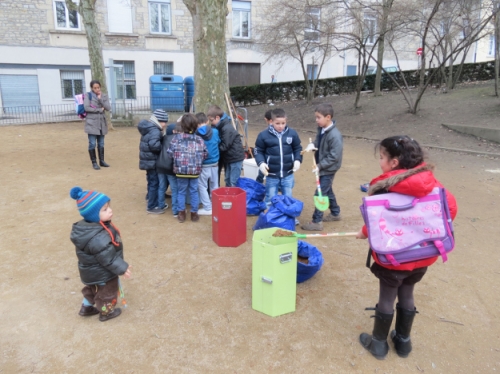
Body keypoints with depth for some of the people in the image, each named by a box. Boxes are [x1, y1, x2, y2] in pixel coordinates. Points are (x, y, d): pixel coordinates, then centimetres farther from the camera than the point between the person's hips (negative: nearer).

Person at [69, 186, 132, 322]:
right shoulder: (98, 238, -42)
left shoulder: (88, 226, -10)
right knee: (106, 293, 19)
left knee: (92, 289, 31)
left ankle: (86, 308, 52)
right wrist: (122, 268, -20)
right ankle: (106, 312, 42)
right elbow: (108, 258, -33)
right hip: (102, 274, -8)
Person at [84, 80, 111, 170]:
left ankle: (102, 161, 20)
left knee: (101, 143, 10)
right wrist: (99, 109, -8)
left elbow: (108, 108, -1)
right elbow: (86, 108, -12)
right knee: (92, 143, -2)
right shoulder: (87, 95, -1)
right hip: (92, 122, -3)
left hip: (102, 122, 4)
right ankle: (94, 162, 8)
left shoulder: (104, 96, 10)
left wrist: (100, 99, -10)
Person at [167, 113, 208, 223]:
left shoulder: (177, 138, -5)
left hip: (181, 170, -1)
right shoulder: (199, 139, 0)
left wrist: (178, 158, 12)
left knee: (181, 192, 13)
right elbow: (205, 154, 2)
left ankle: (181, 214, 18)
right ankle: (194, 214, 18)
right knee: (194, 192, 12)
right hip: (195, 170, 1)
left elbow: (170, 152, -6)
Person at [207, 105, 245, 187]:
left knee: (232, 183, -6)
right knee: (227, 180, 15)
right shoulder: (219, 126, 5)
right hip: (227, 157, 9)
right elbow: (219, 143, 9)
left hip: (235, 157, -9)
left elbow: (224, 146, -22)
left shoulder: (227, 129, -23)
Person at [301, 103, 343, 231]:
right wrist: (312, 145, -8)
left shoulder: (335, 135, -26)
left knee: (320, 194, -6)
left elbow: (334, 157, -25)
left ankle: (317, 222, 3)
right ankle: (335, 213, 39)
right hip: (323, 167, 9)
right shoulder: (321, 129, 1)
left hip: (328, 169, -9)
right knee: (327, 191, 21)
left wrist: (320, 166, -23)